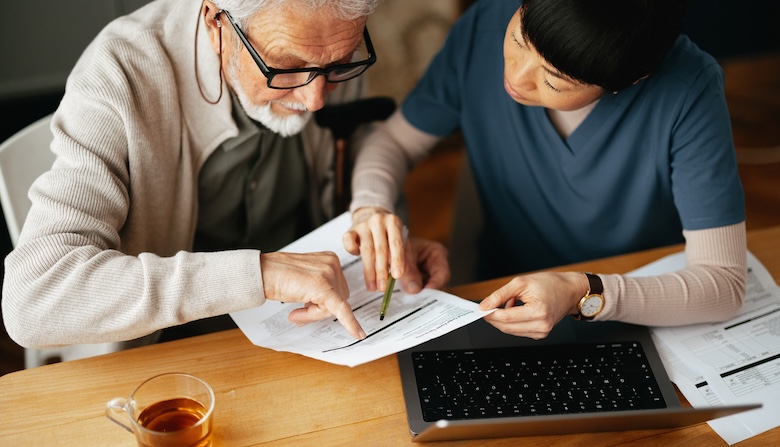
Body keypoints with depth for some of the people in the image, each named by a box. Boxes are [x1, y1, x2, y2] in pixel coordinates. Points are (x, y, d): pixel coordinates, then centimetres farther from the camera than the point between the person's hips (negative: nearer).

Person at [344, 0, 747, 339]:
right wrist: (369, 208, -23)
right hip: (503, 301, 1)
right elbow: (394, 141, -3)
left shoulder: (688, 89, -25)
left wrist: (584, 294, -38)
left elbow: (725, 282, -25)